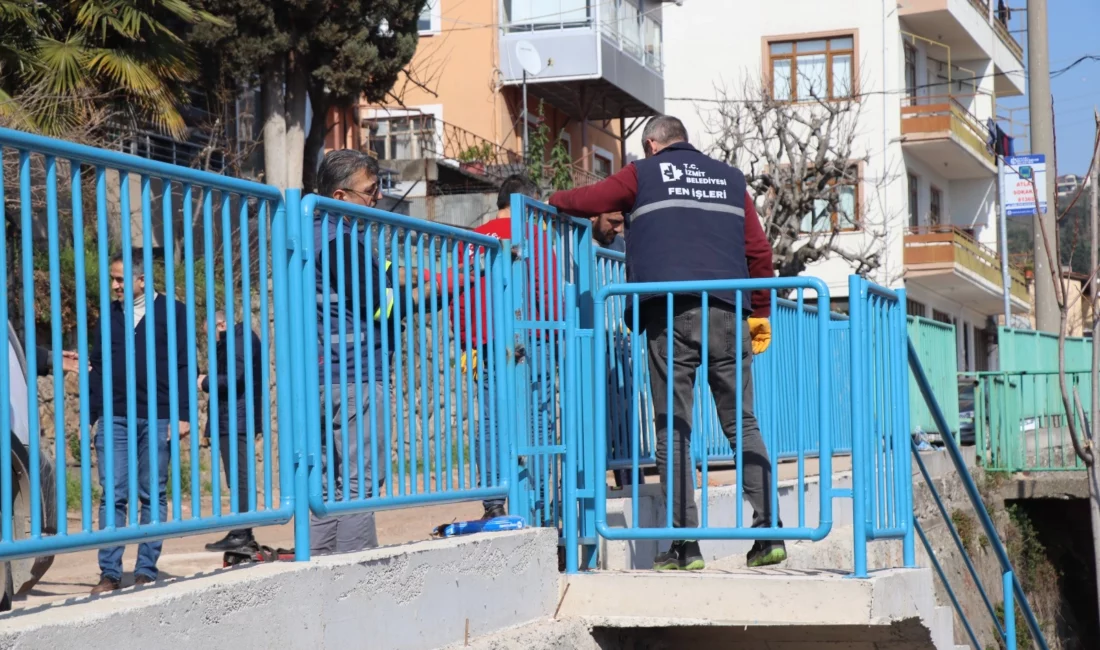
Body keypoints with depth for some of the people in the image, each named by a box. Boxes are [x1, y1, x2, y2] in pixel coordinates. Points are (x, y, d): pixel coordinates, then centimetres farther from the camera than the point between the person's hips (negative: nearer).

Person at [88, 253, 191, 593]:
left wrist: (183, 414, -6)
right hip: (115, 418, 3)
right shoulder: (109, 316, 15)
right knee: (113, 495, -2)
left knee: (153, 495, 2)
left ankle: (146, 571, 6)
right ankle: (110, 573, -1)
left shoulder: (172, 311, 3)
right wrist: (90, 416, 9)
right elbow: (97, 368, 16)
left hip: (157, 420, -3)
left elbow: (183, 366, 0)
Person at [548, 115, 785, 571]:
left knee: (673, 429, -1)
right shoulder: (729, 178, 21)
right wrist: (760, 313, 23)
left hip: (669, 314, -3)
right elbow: (759, 250, 17)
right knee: (742, 424, 7)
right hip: (726, 313, 3)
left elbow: (583, 202, 12)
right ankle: (768, 531, -1)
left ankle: (686, 543, -6)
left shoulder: (644, 174, 13)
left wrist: (554, 202, 34)